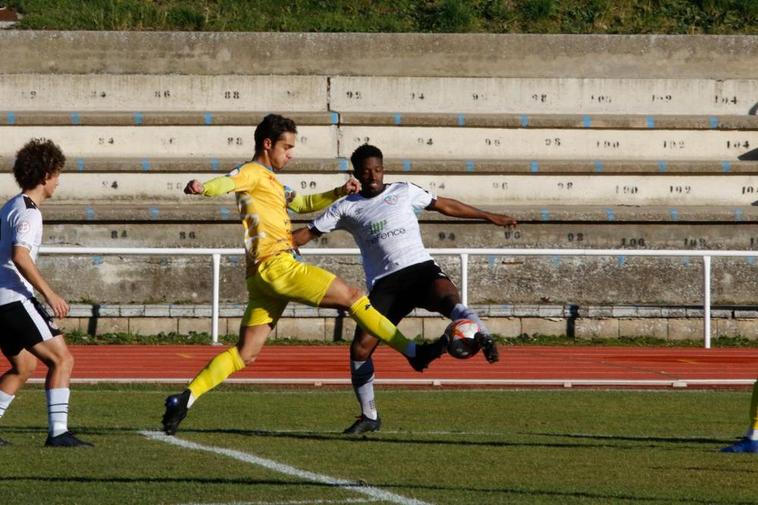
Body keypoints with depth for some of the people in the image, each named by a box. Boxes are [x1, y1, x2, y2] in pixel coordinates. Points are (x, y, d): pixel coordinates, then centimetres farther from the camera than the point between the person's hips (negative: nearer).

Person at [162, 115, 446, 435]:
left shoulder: (271, 181, 28)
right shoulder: (253, 173, -3)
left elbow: (303, 204, 39)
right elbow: (228, 183, -24)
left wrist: (339, 192, 24)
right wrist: (203, 188, -47)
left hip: (263, 276, 10)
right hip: (277, 266, -10)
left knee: (245, 354, 5)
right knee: (352, 297, -4)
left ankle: (185, 399, -2)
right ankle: (413, 352, -1)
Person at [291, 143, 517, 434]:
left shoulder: (404, 192, 14)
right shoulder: (347, 208, 14)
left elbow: (445, 206, 23)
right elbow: (309, 233, 15)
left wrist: (489, 217, 28)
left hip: (420, 268, -1)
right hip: (384, 284, 1)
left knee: (447, 297, -38)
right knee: (360, 347, -9)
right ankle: (369, 416, 6)